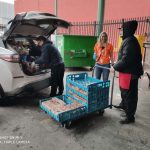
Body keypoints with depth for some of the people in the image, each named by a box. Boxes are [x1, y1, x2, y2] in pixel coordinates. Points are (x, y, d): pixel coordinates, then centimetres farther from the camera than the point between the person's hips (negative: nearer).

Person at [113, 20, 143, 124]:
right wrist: (117, 66, 12)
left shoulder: (130, 41, -21)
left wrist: (115, 67, -14)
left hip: (130, 73, -11)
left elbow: (126, 59, -27)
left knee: (129, 94, 1)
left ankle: (130, 117, 16)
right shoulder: (128, 40, 12)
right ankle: (124, 106, 50)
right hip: (127, 71, 11)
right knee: (124, 90, 26)